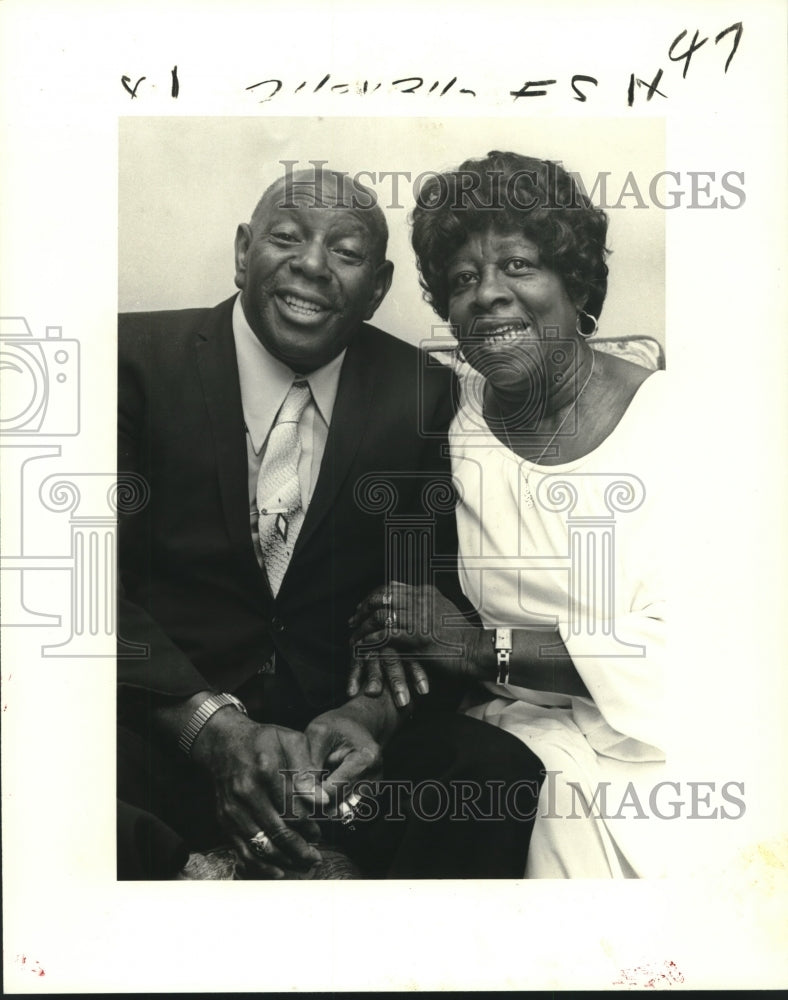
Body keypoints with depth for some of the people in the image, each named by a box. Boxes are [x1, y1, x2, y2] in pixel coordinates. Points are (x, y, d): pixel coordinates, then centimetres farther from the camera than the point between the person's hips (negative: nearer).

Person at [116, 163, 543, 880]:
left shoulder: (419, 395, 4)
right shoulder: (138, 359, -3)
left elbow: (431, 591, 5)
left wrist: (372, 711, -16)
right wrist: (216, 728, -22)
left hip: (335, 732, 3)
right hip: (163, 728, -2)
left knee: (506, 781, -23)